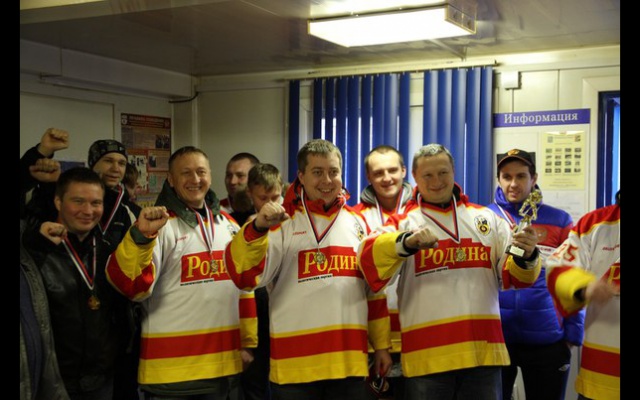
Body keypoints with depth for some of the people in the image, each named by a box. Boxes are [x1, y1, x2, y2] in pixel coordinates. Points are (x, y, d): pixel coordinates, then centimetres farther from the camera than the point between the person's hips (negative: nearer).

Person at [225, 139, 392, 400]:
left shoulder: (357, 222, 11)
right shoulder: (282, 221, -1)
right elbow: (245, 275, -14)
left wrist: (382, 344, 15)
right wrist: (257, 228, -30)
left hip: (350, 360, 4)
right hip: (295, 362, -3)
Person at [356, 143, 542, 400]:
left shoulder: (487, 218, 13)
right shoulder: (404, 223, 2)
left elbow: (513, 275, 10)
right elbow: (369, 257, -16)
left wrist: (526, 257, -12)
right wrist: (407, 242, -34)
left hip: (483, 350, 3)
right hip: (427, 354, -2)